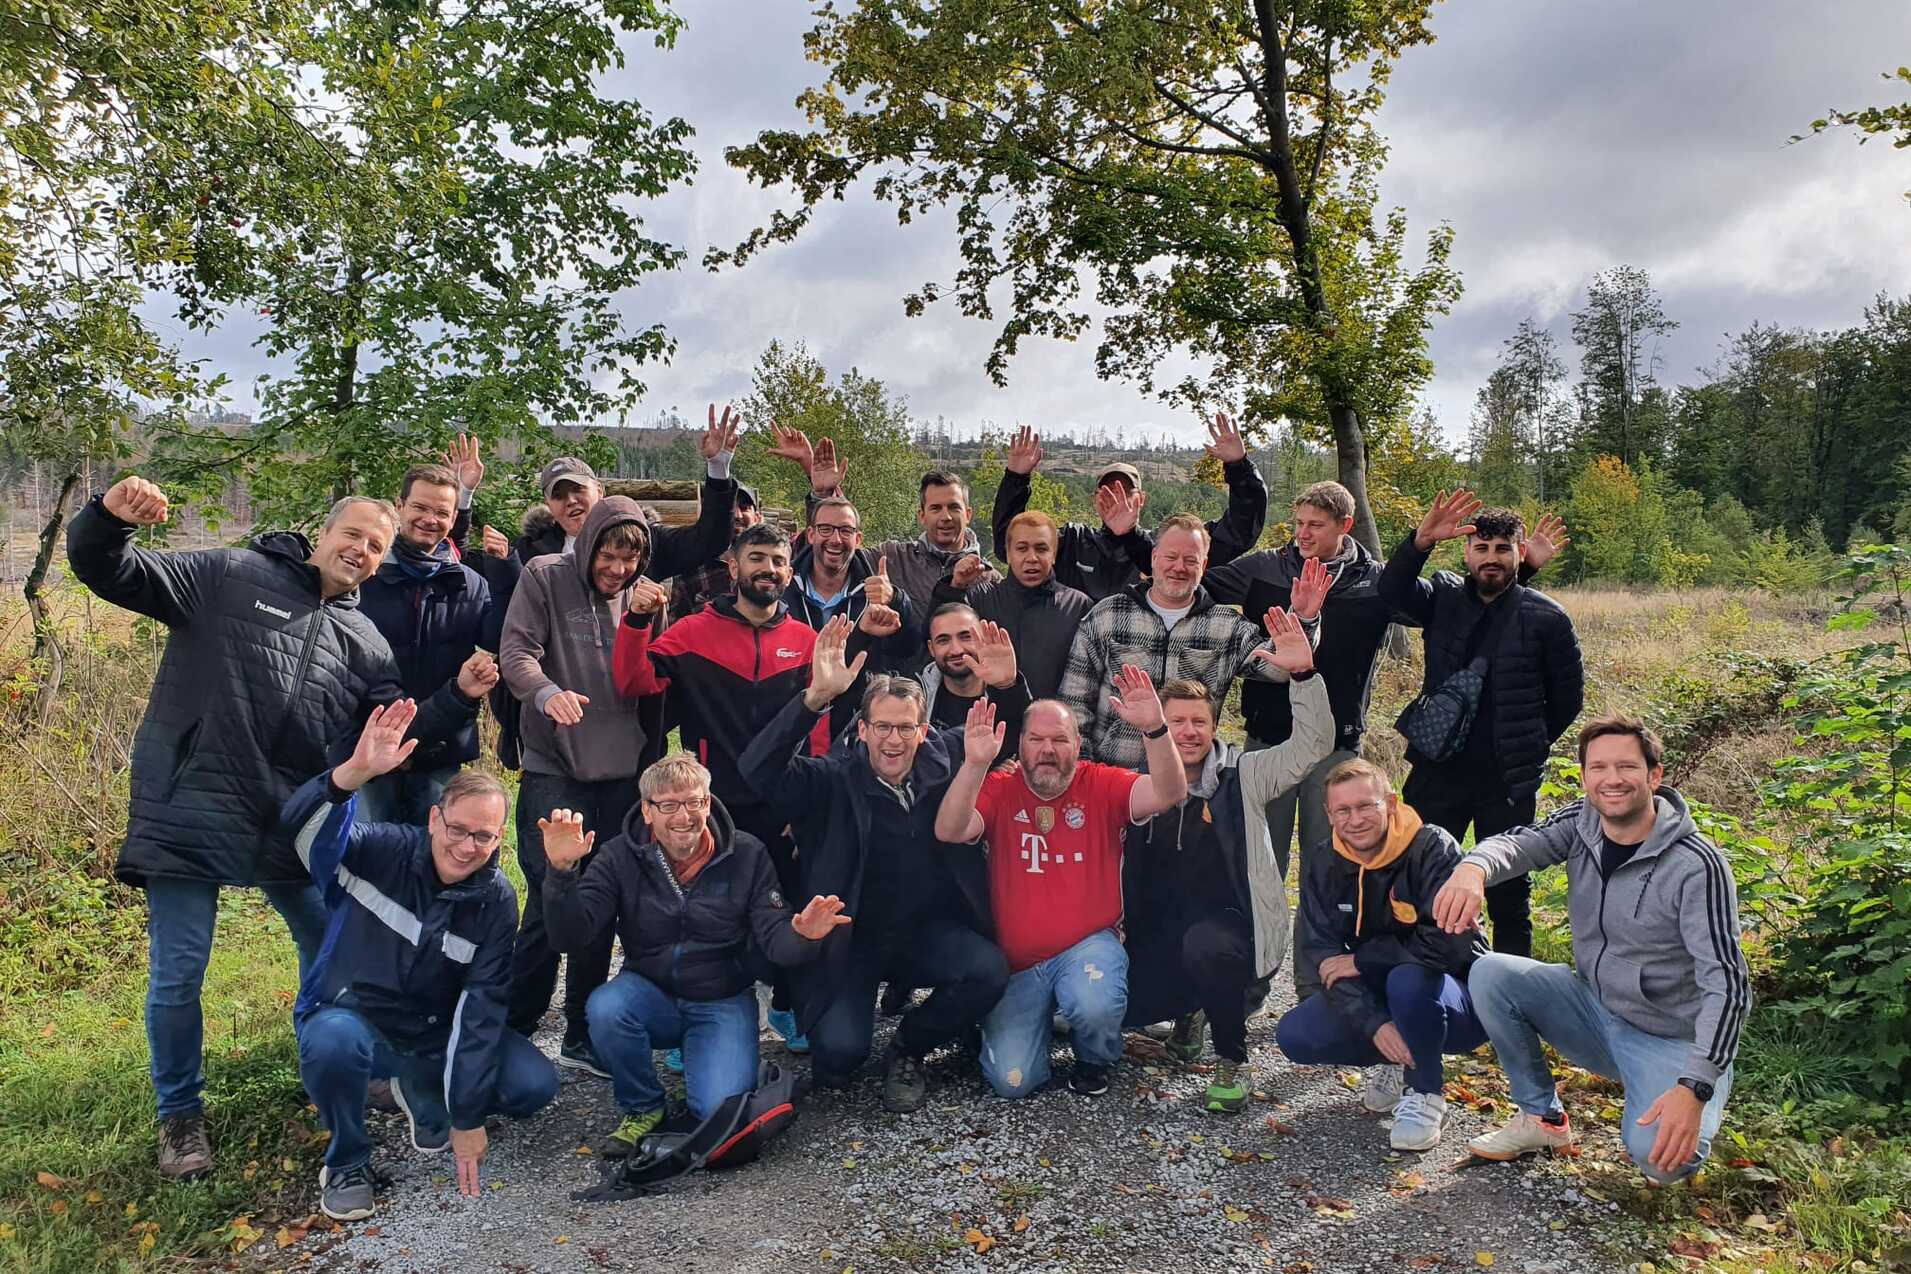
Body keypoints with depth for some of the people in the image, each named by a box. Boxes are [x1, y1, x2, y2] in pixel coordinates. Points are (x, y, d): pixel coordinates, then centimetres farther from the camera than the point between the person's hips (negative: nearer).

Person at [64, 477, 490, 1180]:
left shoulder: (366, 643, 10)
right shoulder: (229, 577, -2)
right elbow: (106, 571, -7)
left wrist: (459, 696, -8)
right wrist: (110, 518, -28)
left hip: (294, 828, 5)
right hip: (189, 815, -4)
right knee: (176, 978, 4)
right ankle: (180, 1115, 27)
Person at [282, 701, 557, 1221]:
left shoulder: (496, 901, -11)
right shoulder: (382, 851, -17)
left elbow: (482, 1008, -13)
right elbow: (303, 824, -35)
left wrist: (468, 1116, -14)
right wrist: (354, 773, -55)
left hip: (434, 1037, 3)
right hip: (350, 1019, -2)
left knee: (535, 1084, -16)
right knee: (334, 1040, -38)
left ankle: (425, 1096, 15)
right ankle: (347, 1159, -7)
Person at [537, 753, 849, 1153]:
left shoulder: (747, 855, -6)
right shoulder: (621, 858, -5)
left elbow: (774, 937, -9)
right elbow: (572, 935, -14)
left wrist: (801, 936, -34)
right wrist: (561, 872, -31)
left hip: (723, 1001, -1)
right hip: (650, 994, 1)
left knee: (722, 1108, -22)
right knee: (605, 1008, -32)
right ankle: (641, 1107, -3)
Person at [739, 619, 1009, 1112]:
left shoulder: (944, 759, -1)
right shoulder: (834, 780, -11)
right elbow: (760, 769, -27)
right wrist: (817, 696, -40)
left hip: (929, 930, 3)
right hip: (853, 938, -3)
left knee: (989, 971, -26)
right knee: (840, 1049, -23)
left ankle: (907, 1049, 3)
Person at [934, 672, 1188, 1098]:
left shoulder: (1103, 785, -2)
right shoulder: (999, 791, -2)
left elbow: (1169, 795, -18)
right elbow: (949, 832, -19)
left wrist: (1154, 728, -34)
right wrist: (975, 763, -34)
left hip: (1089, 946, -1)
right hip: (1016, 962, 1)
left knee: (1095, 1006, -34)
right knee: (1012, 1079, -10)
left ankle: (1096, 1058, 5)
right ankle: (1039, 1015, 26)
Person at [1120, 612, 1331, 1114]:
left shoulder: (1241, 777, -3)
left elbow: (1314, 744, -15)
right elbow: (1129, 874, 15)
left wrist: (1303, 673, -27)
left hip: (1235, 928, -4)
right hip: (1161, 937, 4)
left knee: (1203, 943, -37)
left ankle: (1234, 1064, -13)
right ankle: (1191, 1009, 23)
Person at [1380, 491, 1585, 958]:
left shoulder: (1546, 617, -3)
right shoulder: (1445, 596, 1)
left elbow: (1568, 695, 7)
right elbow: (1392, 592, -18)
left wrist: (1530, 745, 8)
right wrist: (1420, 541, -31)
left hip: (1509, 780, -1)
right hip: (1438, 772, 1)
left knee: (1509, 891, 12)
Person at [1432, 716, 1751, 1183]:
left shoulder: (1697, 864, -22)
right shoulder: (1583, 821, -5)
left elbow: (1726, 983, -26)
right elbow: (1518, 843, -23)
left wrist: (1695, 1088, -36)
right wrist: (1473, 868, -49)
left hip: (1669, 1038, -5)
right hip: (1593, 1006, 5)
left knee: (1662, 1157, -28)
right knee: (1489, 975, -16)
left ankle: (1702, 1103, 10)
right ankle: (1543, 1118, 3)